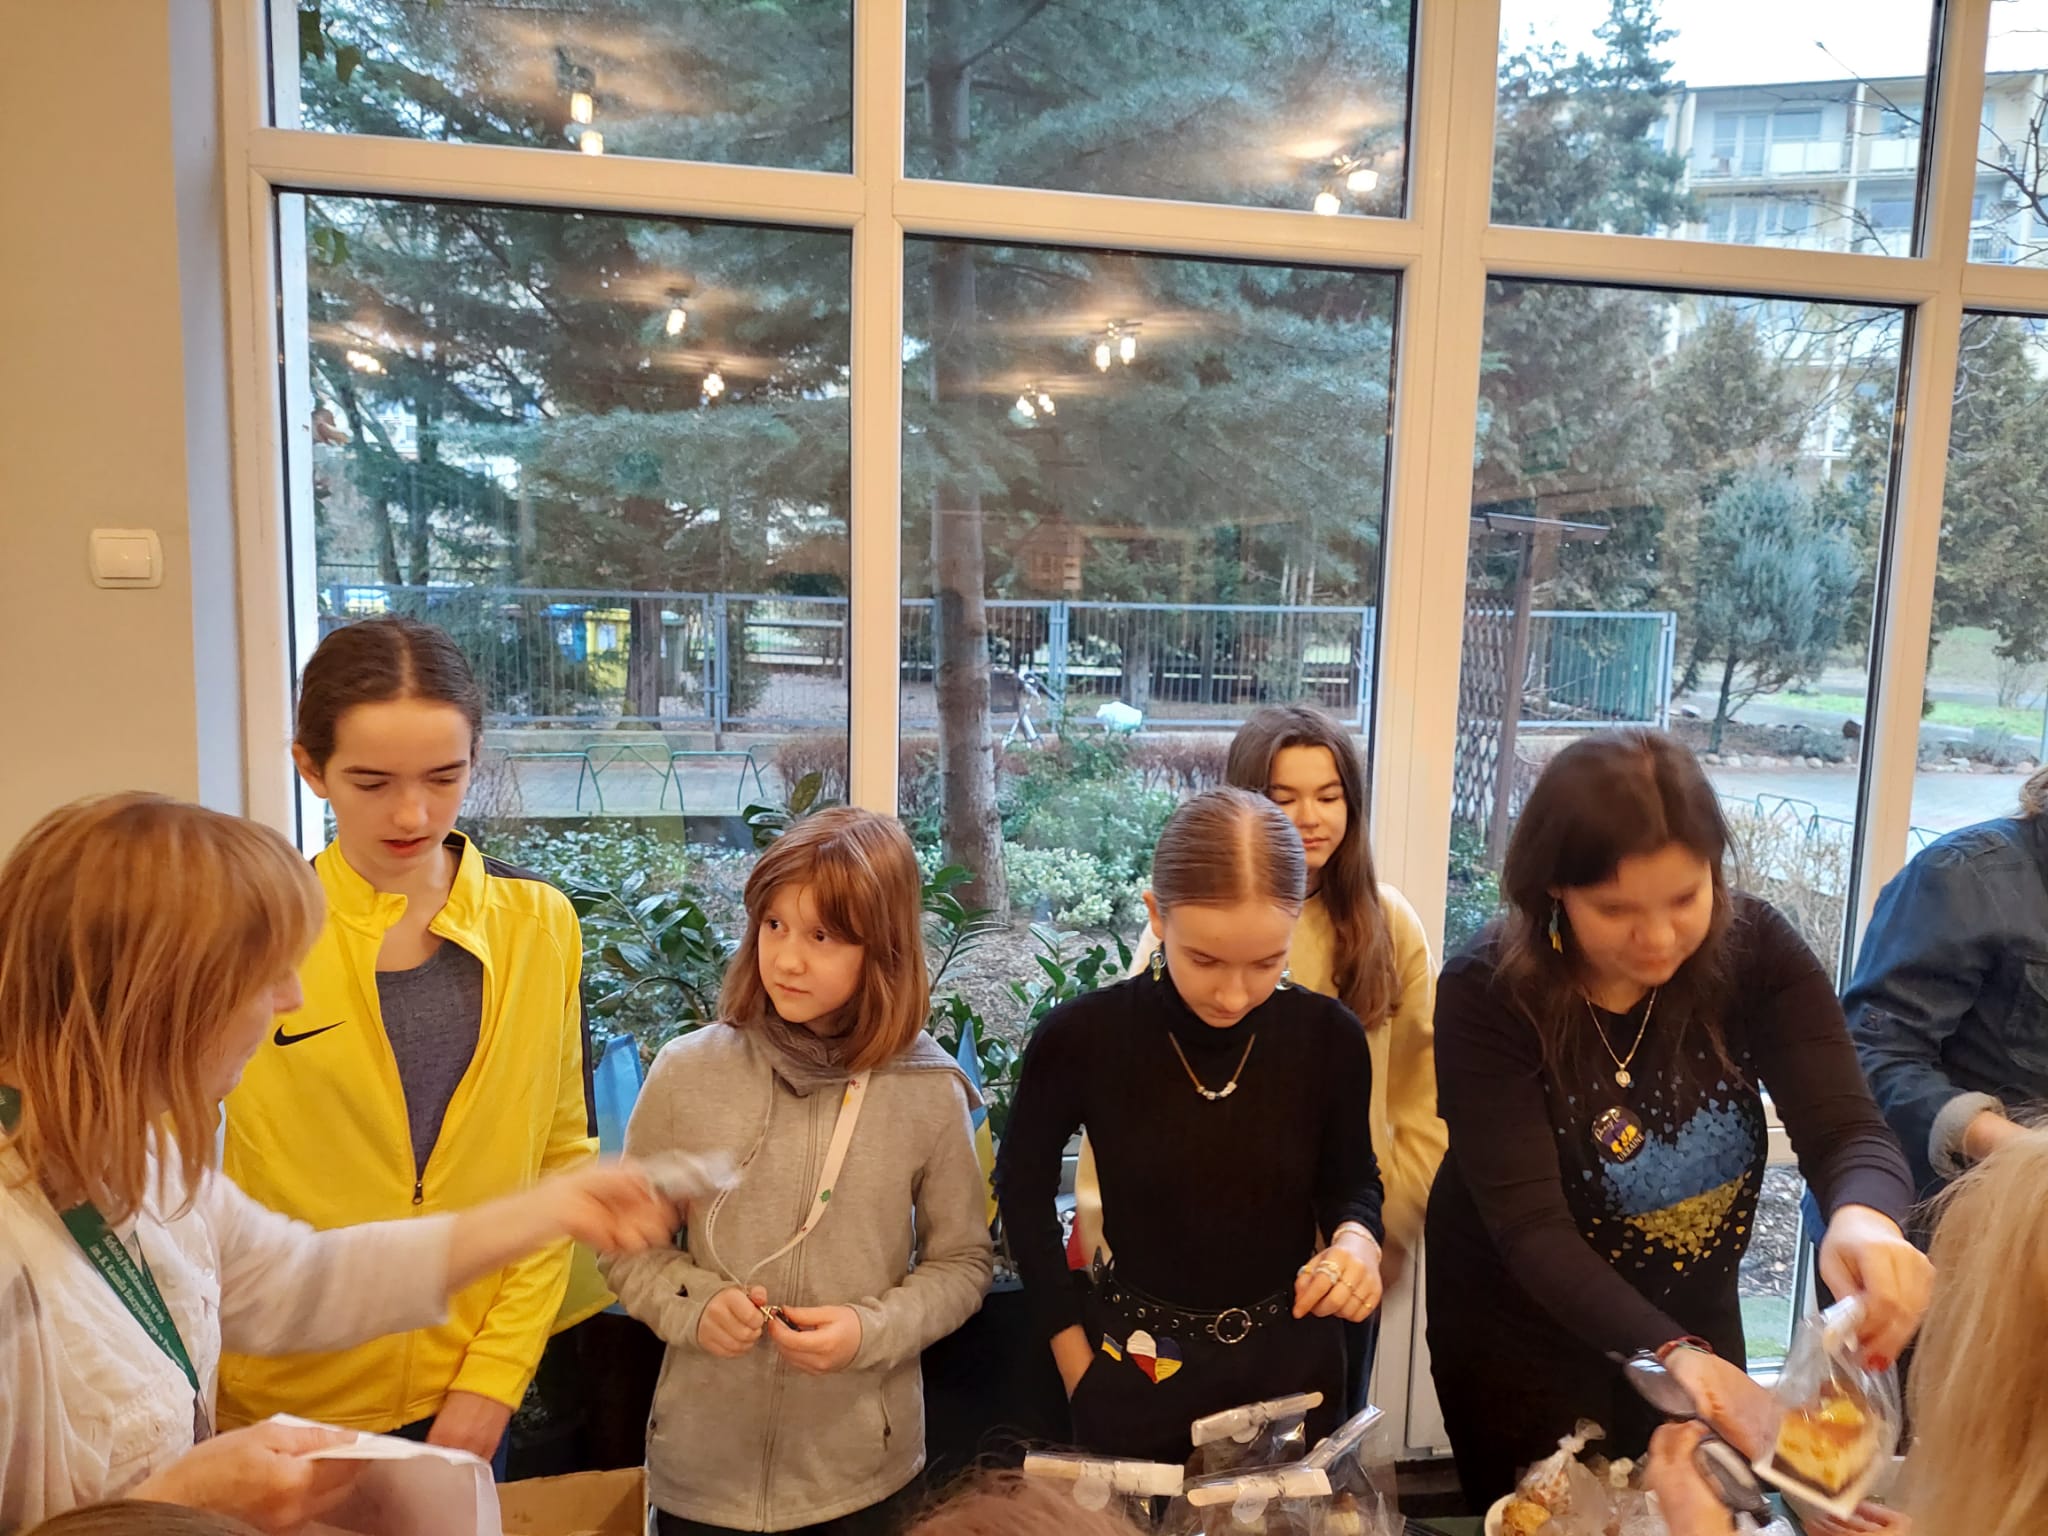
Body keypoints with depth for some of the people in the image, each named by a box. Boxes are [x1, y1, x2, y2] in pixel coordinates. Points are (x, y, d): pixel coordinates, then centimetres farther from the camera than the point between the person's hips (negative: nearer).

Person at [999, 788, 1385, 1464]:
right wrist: (1074, 1356, -2)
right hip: (1138, 1373, -1)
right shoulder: (1081, 1038, -19)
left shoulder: (1328, 1036, -15)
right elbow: (1024, 1188, -2)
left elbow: (1351, 1179, 4)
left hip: (1292, 1366, 2)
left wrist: (1356, 1238, -19)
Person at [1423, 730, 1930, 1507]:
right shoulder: (1486, 996, -26)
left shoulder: (1756, 950, -16)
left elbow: (1846, 1130, -22)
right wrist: (1669, 1353, -43)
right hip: (1523, 1341, -3)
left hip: (1697, 1323, 4)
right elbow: (1529, 1227, -29)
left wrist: (1866, 1218, -45)